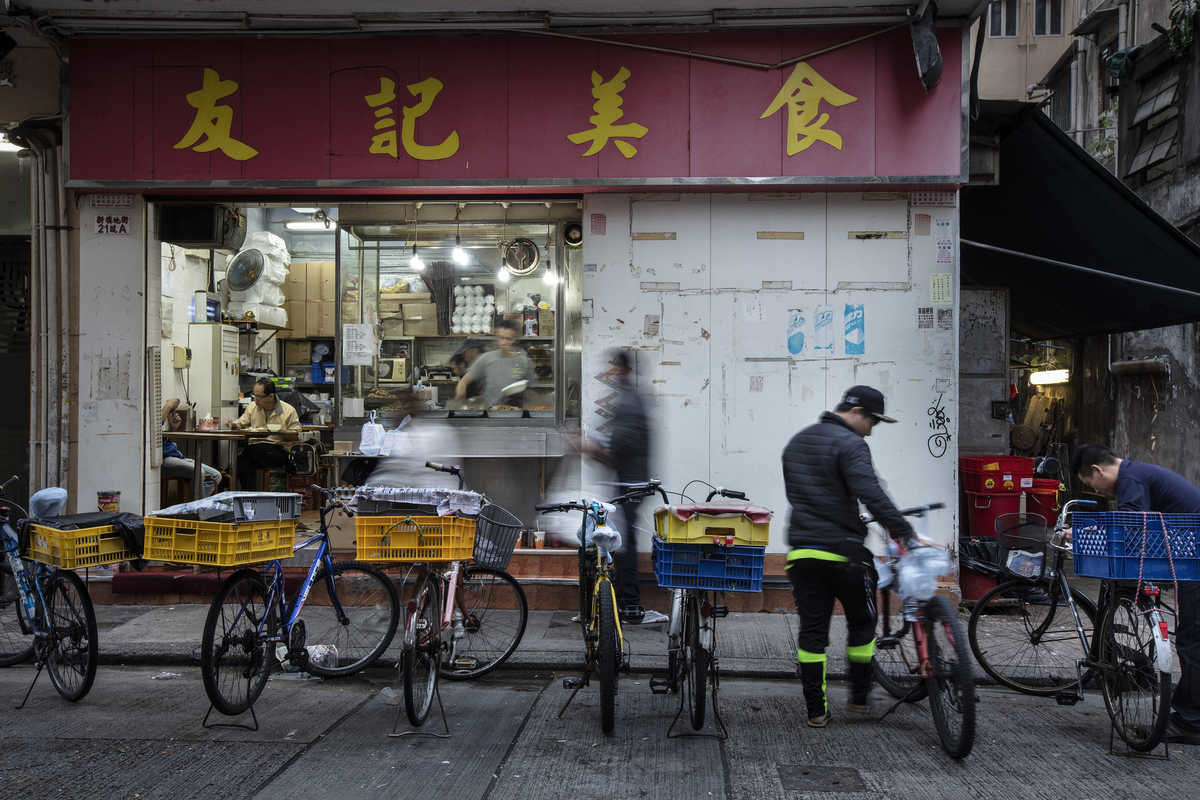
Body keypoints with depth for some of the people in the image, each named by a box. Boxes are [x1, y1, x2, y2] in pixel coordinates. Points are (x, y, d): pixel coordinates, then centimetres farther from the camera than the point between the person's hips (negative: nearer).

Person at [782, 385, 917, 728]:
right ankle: (859, 698, 21)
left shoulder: (796, 443, 15)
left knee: (812, 630, 7)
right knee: (861, 623, 14)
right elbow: (872, 496, -24)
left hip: (802, 551, 6)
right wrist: (908, 534, -23)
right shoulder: (850, 445, -12)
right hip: (843, 552, -6)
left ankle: (816, 710, 8)